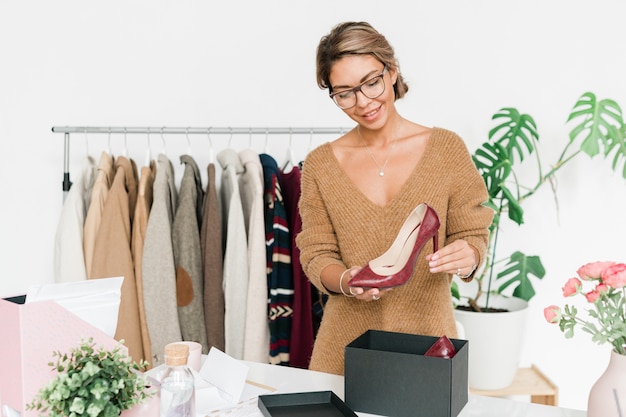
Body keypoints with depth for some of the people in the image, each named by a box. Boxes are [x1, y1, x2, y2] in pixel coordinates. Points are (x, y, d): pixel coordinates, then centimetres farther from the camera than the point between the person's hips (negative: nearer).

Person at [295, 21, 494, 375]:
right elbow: (316, 255, 1)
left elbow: (473, 236, 0)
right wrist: (346, 283, -20)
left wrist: (467, 258, -22)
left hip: (427, 334, -1)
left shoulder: (446, 148, -4)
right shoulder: (320, 164, 0)